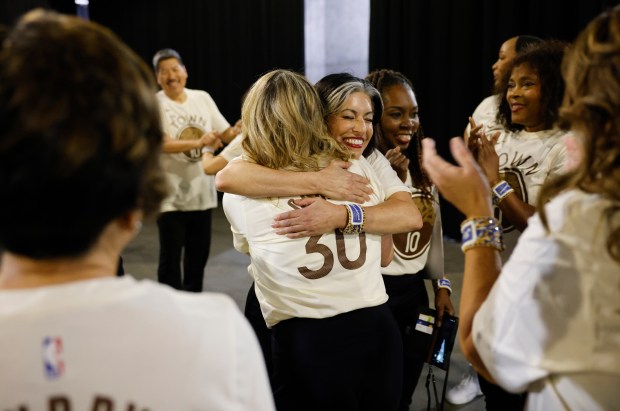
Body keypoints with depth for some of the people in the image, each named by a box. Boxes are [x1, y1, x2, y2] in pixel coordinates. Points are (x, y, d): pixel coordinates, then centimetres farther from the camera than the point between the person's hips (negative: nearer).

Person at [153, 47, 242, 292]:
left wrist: (240, 130, -15)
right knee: (170, 257, 4)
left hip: (202, 192, 5)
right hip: (171, 196, -5)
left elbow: (226, 134, 7)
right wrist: (198, 143, -34)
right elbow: (161, 144, -22)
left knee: (199, 254, 17)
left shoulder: (203, 98, 6)